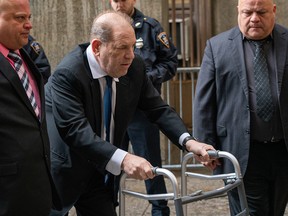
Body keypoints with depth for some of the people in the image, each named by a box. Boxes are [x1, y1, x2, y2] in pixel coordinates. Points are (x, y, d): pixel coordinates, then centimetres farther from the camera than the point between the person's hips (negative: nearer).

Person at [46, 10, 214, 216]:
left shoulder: (135, 67, -5)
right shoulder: (67, 74, -24)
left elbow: (158, 108, 2)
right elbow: (75, 129, -33)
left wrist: (188, 141, -15)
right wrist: (122, 159, -44)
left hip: (99, 172, 5)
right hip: (63, 172, -5)